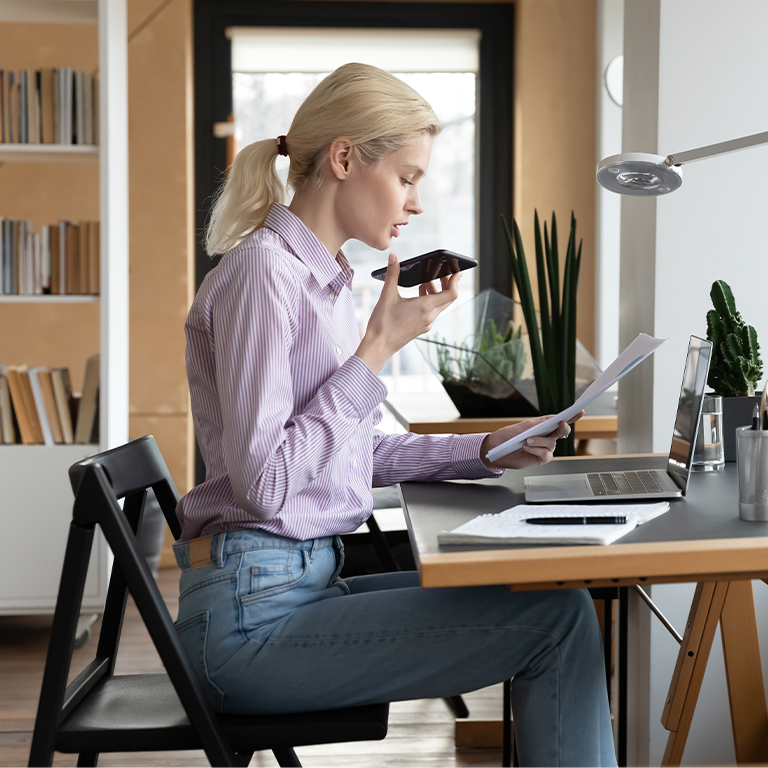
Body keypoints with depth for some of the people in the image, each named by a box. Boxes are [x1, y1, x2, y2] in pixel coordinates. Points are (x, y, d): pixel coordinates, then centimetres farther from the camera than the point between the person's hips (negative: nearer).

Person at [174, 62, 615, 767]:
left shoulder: (324, 278, 16)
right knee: (559, 619, -14)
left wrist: (484, 450, 11)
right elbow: (264, 481, -20)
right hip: (253, 614, -9)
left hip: (304, 585, 9)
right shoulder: (263, 270, -13)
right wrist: (380, 346, -16)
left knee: (558, 609, 4)